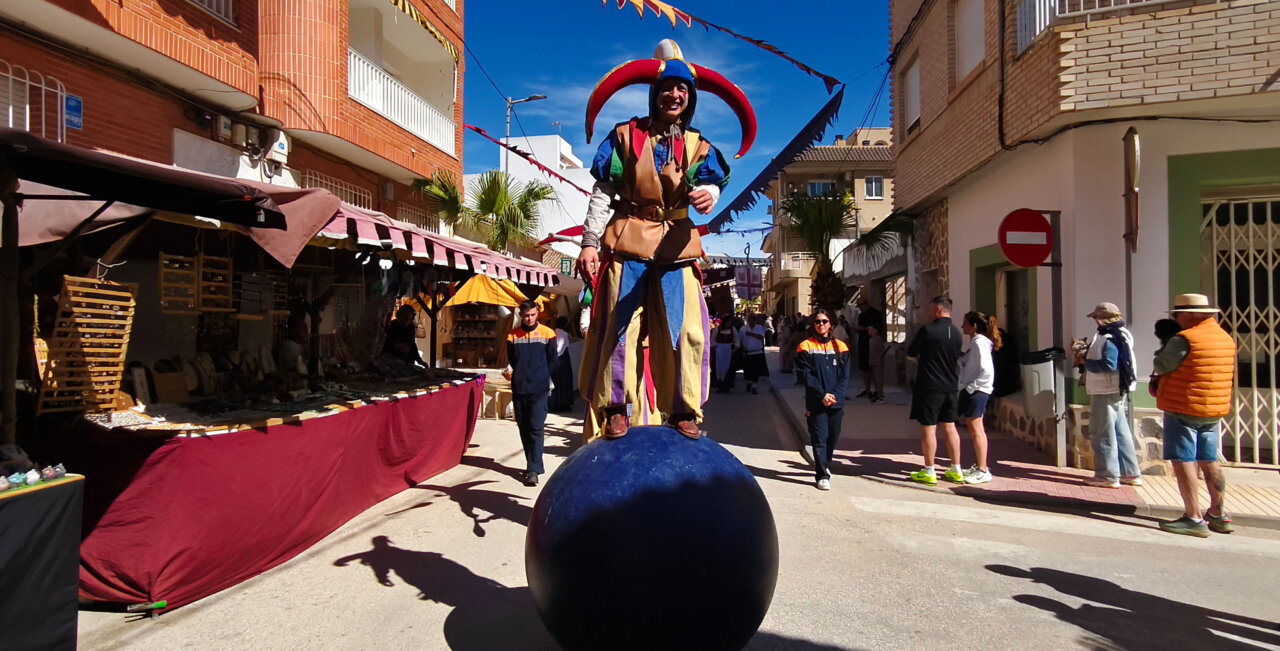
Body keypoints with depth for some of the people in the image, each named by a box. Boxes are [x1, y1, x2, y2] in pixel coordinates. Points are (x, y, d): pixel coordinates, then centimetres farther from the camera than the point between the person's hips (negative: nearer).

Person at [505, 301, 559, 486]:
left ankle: (534, 470, -9)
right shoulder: (513, 336, 8)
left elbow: (552, 360, 7)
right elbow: (510, 360, 15)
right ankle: (533, 465, 22)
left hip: (539, 389, -3)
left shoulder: (547, 334, 2)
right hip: (519, 389, 3)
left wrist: (543, 378, 4)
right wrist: (510, 373, 0)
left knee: (535, 428, -10)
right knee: (524, 428, 9)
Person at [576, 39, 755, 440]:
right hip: (626, 241, -2)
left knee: (686, 329, -5)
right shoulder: (626, 136, 6)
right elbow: (602, 194, 2)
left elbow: (710, 182, -5)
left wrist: (707, 195, -31)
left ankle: (684, 411, 6)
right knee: (619, 326, -5)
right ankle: (614, 409, 5)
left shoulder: (696, 146, 13)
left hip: (676, 244, 2)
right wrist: (590, 242, -7)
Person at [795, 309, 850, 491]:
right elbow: (804, 375, -6)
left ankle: (824, 466, 33)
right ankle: (822, 476, 0)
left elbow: (845, 376, 6)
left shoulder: (840, 347, 8)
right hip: (815, 403, -3)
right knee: (819, 438, -5)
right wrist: (822, 395, -14)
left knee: (833, 438, 11)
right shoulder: (806, 347, 0)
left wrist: (835, 395, -9)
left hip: (837, 402, 3)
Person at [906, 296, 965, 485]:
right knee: (949, 427, 14)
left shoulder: (927, 330, -14)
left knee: (928, 428, 1)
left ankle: (929, 472, 8)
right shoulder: (956, 333, 6)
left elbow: (910, 354, -3)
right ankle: (956, 471, 21)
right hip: (951, 387, 7)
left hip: (929, 386, -6)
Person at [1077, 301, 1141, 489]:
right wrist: (1086, 356, 8)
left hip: (1106, 392, -11)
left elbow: (1108, 365, -27)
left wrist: (1085, 361, -15)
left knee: (1102, 433, -3)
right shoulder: (1119, 335, 14)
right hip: (1116, 390, 11)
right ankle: (1130, 473, 25)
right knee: (1120, 432, 17)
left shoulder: (1109, 338, -19)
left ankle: (1108, 475, 3)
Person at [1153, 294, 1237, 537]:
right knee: (1209, 462, 16)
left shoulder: (1184, 339, -17)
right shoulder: (1227, 339, 11)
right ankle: (1218, 515, 25)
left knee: (1183, 462, -4)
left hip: (1183, 409, -9)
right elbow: (1231, 375, 19)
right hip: (1214, 411, 9)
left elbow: (1160, 366, -10)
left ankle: (1194, 518, -5)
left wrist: (1166, 348, 9)